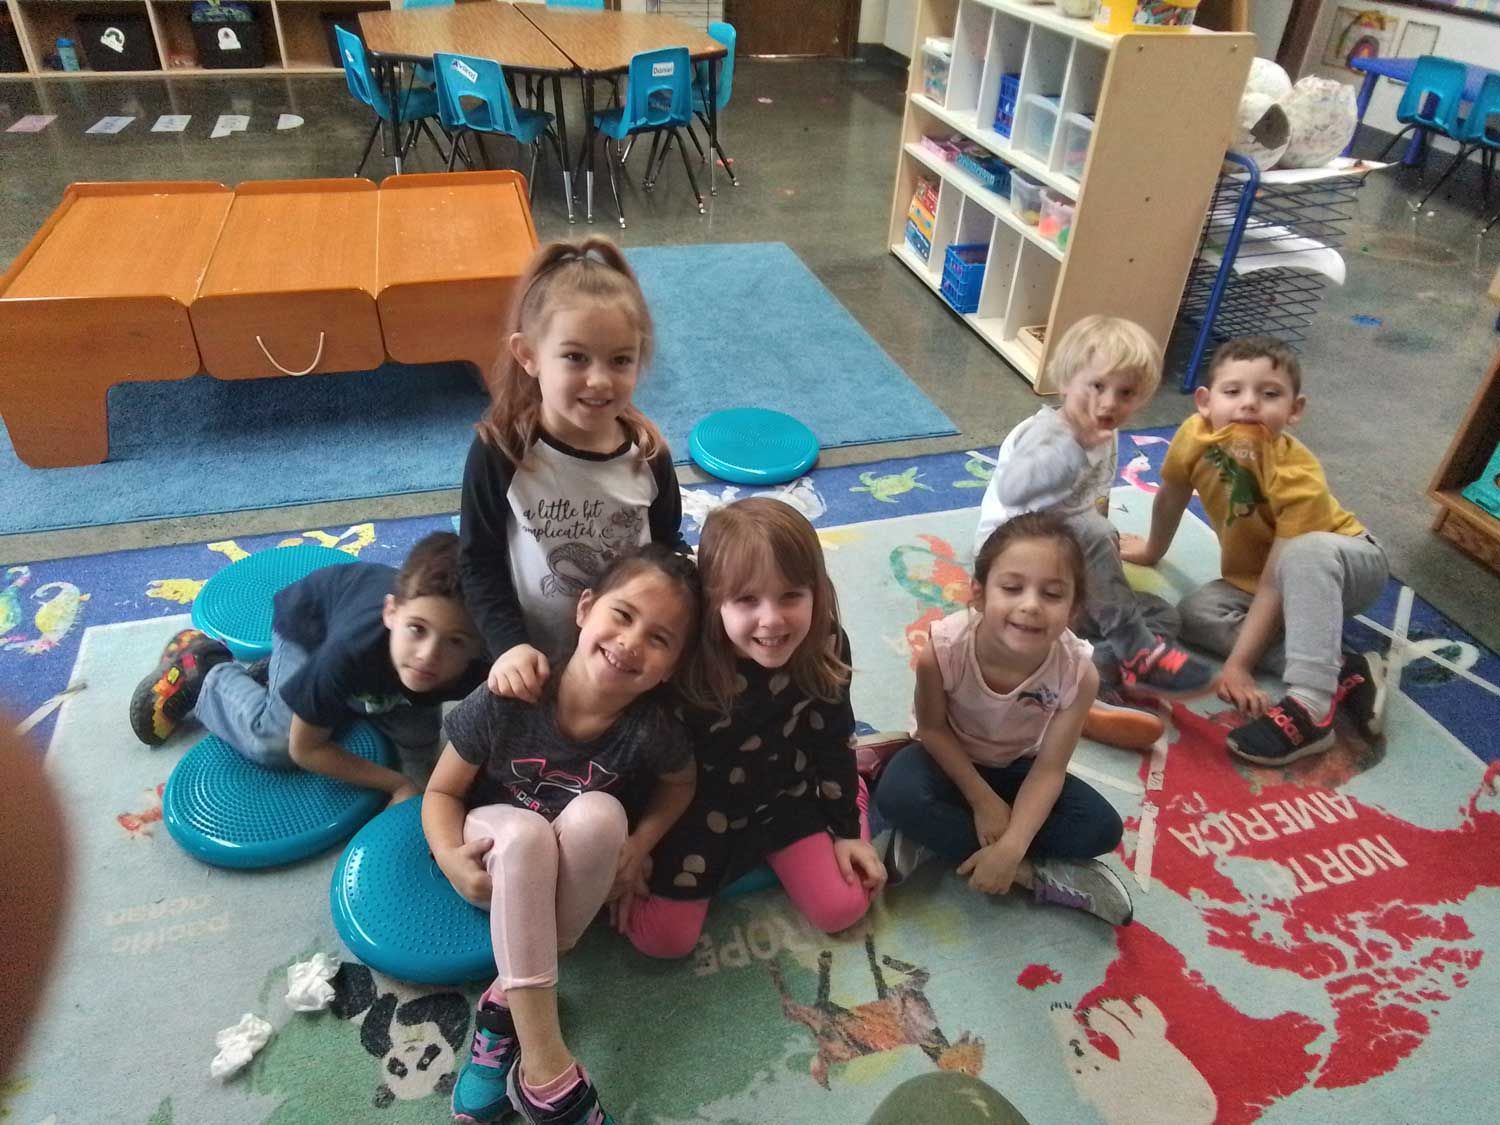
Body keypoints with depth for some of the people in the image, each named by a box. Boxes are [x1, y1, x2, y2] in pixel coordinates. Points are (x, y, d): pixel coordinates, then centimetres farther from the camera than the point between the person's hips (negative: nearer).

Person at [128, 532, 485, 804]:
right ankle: (205, 674, 17)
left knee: (418, 744, 4)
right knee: (273, 744, -13)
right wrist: (397, 784, -27)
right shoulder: (352, 652, -44)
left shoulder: (477, 666, -41)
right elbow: (304, 748, -27)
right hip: (310, 614, -3)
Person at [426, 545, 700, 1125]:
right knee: (525, 831, -36)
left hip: (582, 869, 1)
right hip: (502, 853, -1)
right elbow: (442, 792, -12)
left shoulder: (651, 729, -25)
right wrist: (450, 857, -31)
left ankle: (506, 1006, -20)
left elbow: (681, 784, -1)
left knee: (599, 812, -33)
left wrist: (641, 842, -17)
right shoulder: (503, 702, -27)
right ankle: (543, 1066, -33)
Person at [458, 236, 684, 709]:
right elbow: (479, 562, -13)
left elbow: (668, 552, 0)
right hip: (534, 665, -1)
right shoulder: (499, 452, -20)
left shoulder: (649, 455, -13)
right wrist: (508, 644, -25)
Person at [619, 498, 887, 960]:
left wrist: (846, 828, 4)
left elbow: (833, 742, -3)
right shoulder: (684, 662, -32)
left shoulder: (826, 647, -22)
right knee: (662, 938, -5)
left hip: (788, 794, 2)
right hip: (698, 808, -2)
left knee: (843, 908, -6)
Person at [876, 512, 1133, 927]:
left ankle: (938, 836, -15)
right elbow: (932, 729, -16)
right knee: (898, 794, -33)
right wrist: (982, 800, -18)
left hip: (1016, 768, 2)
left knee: (1101, 829, -19)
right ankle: (1039, 875, -18)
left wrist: (1010, 846, -31)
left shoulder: (1078, 672, -29)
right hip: (950, 760, -1)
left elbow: (1048, 770, -21)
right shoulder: (943, 649, -34)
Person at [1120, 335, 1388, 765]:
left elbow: (1275, 582, -34)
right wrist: (1152, 552, 14)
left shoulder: (1299, 479, -35)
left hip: (1351, 564, -5)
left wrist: (1239, 664, -36)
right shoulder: (1195, 436, -23)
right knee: (1194, 613, -21)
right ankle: (1345, 673, -19)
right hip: (1251, 575, 6)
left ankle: (1310, 706, -42)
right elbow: (1170, 498, -1)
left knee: (1307, 551, -40)